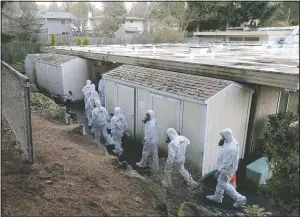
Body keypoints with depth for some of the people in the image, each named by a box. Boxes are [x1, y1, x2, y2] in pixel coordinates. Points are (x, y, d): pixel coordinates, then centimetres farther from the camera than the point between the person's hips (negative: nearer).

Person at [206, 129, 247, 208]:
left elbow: (227, 161, -28)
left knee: (224, 185, 3)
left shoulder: (230, 148, -33)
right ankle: (217, 197, 38)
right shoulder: (232, 142, -1)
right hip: (226, 167, 10)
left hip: (227, 169, -10)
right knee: (220, 182, 21)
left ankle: (240, 199, 12)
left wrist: (220, 169, -20)